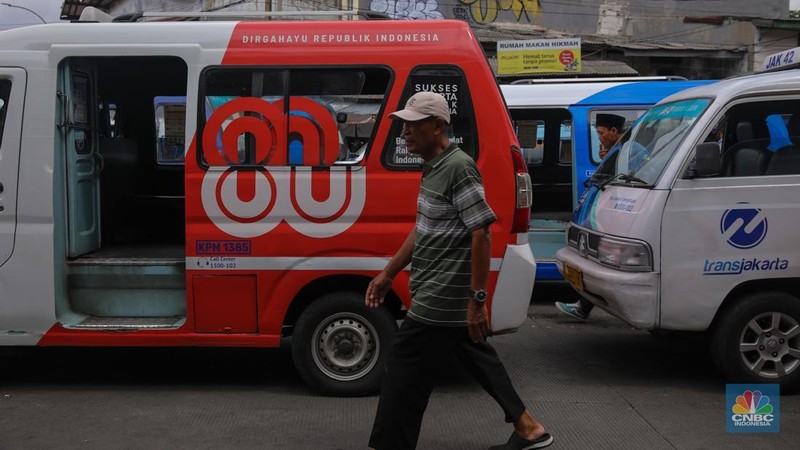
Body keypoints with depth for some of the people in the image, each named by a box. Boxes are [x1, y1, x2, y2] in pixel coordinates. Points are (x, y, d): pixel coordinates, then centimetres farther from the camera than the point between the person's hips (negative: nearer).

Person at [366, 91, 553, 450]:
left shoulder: (458, 168, -18)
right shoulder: (434, 167, 13)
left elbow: (482, 234, -22)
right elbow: (422, 230, 20)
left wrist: (477, 299, -23)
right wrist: (388, 273, 19)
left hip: (442, 299, -10)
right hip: (443, 296, 10)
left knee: (404, 367, -3)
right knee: (477, 357, 19)